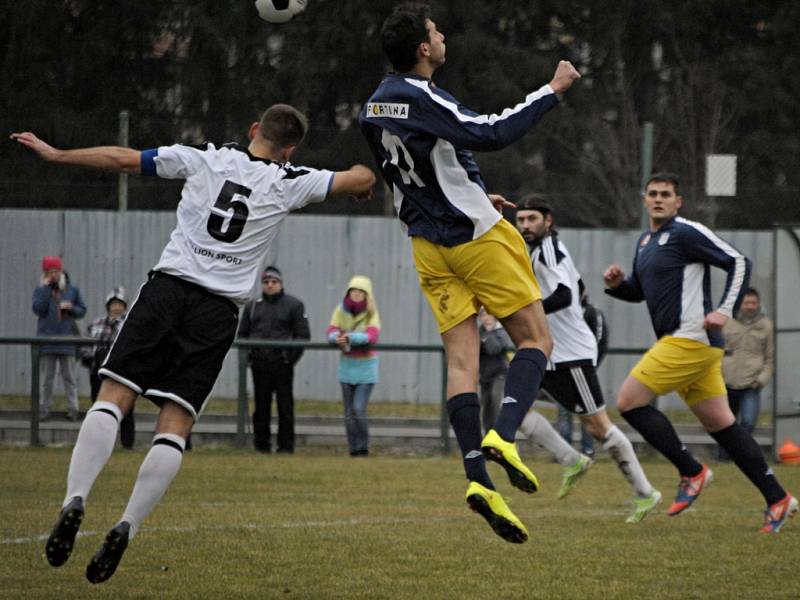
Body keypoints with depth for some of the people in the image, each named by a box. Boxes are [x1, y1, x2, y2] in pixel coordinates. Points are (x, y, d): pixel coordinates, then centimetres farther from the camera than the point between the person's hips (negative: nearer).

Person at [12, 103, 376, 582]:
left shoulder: (206, 159, 8)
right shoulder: (288, 182, 7)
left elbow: (122, 159, 10)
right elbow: (361, 179, 14)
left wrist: (54, 153, 21)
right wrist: (365, 177, 39)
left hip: (169, 287, 0)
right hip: (220, 310, 0)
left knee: (113, 398, -2)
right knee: (176, 425, -1)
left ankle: (74, 502, -22)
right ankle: (127, 528, -15)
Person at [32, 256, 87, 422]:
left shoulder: (72, 290, 7)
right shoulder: (40, 290, 4)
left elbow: (82, 310, 11)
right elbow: (38, 309, -11)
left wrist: (71, 308, -9)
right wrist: (45, 288, -12)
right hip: (47, 338, 0)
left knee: (69, 377, 1)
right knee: (46, 377, 4)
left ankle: (73, 408, 1)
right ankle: (44, 408, 9)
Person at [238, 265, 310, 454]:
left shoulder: (293, 305, 4)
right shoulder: (252, 306, 15)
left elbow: (303, 335, 1)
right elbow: (242, 333, 18)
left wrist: (291, 357, -9)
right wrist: (248, 355, 3)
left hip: (282, 365, -3)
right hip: (259, 366, 3)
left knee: (285, 406, -2)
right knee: (261, 406, 6)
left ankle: (286, 445, 1)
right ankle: (261, 444, 11)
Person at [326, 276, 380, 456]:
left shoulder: (371, 313, -8)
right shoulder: (341, 310, 1)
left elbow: (372, 336, -23)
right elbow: (331, 331, -9)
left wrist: (350, 337, -38)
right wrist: (337, 338, -33)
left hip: (366, 367, -3)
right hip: (347, 365, 3)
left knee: (359, 409, -13)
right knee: (349, 412, 5)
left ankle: (363, 448, -1)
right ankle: (354, 449, 13)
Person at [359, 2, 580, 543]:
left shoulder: (375, 108, 9)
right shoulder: (421, 101, -20)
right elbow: (492, 134, -26)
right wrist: (553, 91, -17)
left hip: (429, 245, 8)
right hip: (477, 236, -8)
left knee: (462, 361, 1)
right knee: (535, 340, 3)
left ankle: (478, 476, -11)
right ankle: (502, 437, -17)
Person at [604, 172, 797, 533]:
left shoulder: (686, 233, -8)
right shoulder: (646, 241, 19)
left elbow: (739, 263, -11)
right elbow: (639, 292, 29)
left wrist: (726, 310, -20)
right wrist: (616, 284, 8)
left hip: (691, 339, -9)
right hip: (682, 343, 9)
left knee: (629, 401, -12)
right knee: (720, 424, 8)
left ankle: (692, 473, -5)